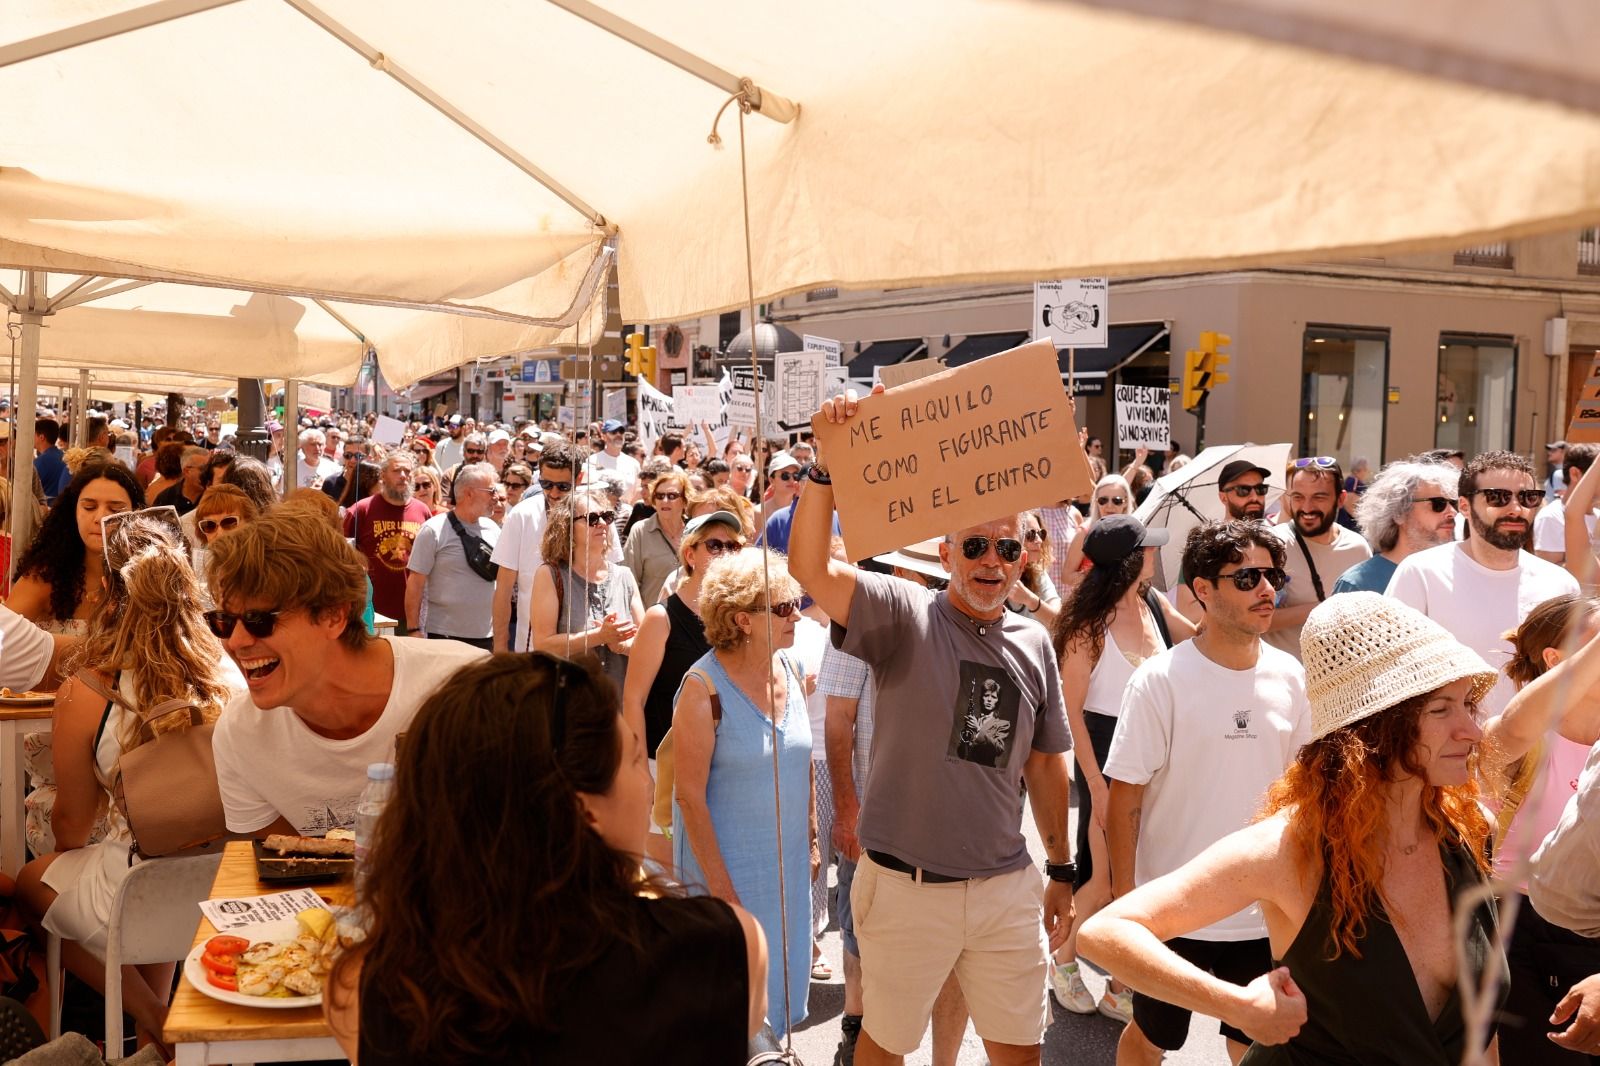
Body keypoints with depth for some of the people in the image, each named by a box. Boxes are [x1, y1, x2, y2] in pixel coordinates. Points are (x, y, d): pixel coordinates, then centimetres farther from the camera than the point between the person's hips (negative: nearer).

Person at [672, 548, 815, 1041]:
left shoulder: (791, 671, 0)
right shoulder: (704, 687, -20)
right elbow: (690, 794, -18)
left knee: (782, 980, 18)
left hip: (787, 863, 6)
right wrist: (720, 884, -17)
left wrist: (810, 838, 11)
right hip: (727, 865, -6)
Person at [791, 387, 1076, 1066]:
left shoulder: (1033, 643, 5)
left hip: (1007, 887, 4)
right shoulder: (905, 616, -9)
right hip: (905, 885, -4)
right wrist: (829, 462, -34)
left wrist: (1061, 868, 15)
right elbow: (809, 566, -25)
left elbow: (1045, 762, 13)